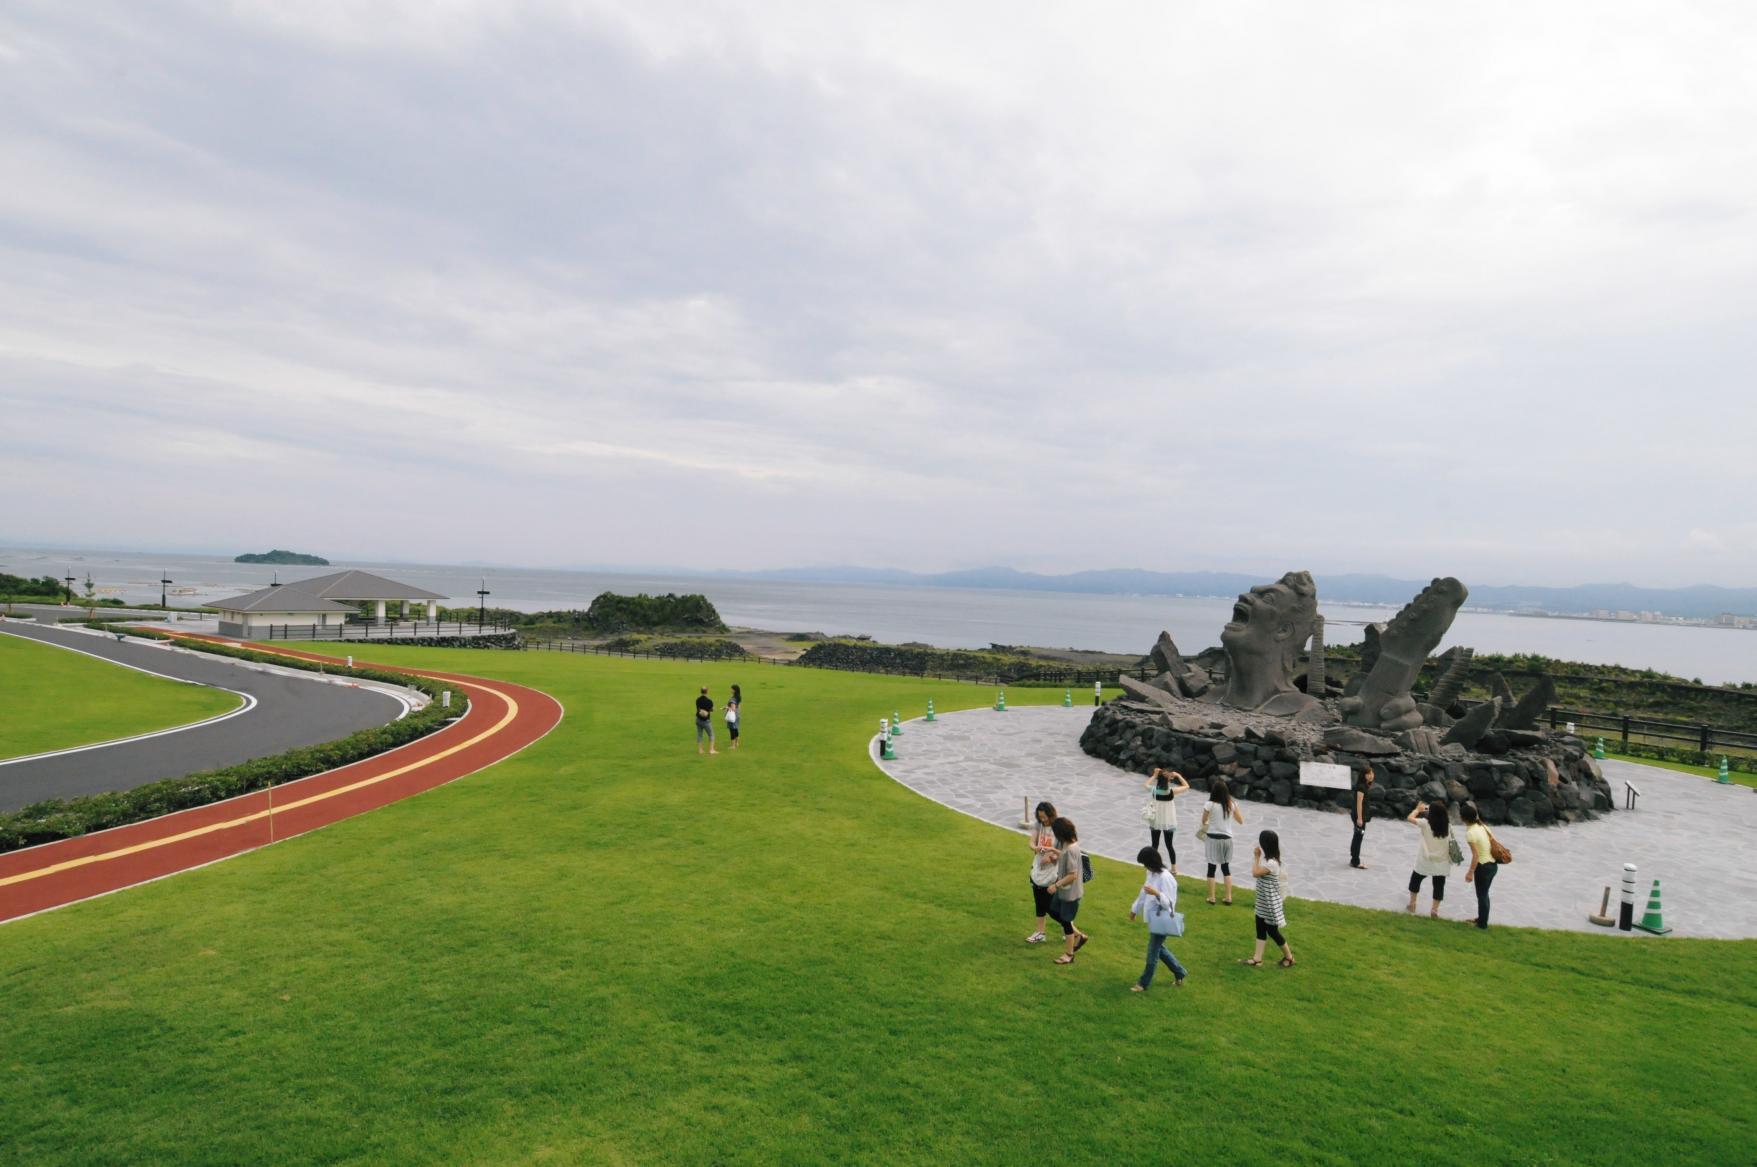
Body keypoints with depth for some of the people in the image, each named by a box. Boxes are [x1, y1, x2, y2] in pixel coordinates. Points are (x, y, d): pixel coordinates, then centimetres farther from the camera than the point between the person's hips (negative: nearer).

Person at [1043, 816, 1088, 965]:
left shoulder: (1071, 850, -30)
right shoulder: (1068, 843, -2)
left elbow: (1072, 875, -28)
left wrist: (1056, 885, -21)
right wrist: (1055, 854, 0)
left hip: (1070, 892, -10)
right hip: (1064, 889, 10)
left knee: (1065, 921, 6)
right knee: (1054, 911, 23)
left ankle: (1069, 955, 25)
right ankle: (1079, 935, 33)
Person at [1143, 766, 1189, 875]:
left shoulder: (1154, 789, -13)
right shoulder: (1172, 791, -16)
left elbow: (1146, 784, 11)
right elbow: (1186, 786, 0)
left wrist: (1154, 775, 8)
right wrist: (1178, 775, 3)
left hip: (1155, 821, 0)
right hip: (1168, 822, 0)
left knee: (1155, 845, 10)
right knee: (1169, 845, 12)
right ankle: (1174, 869, 19)